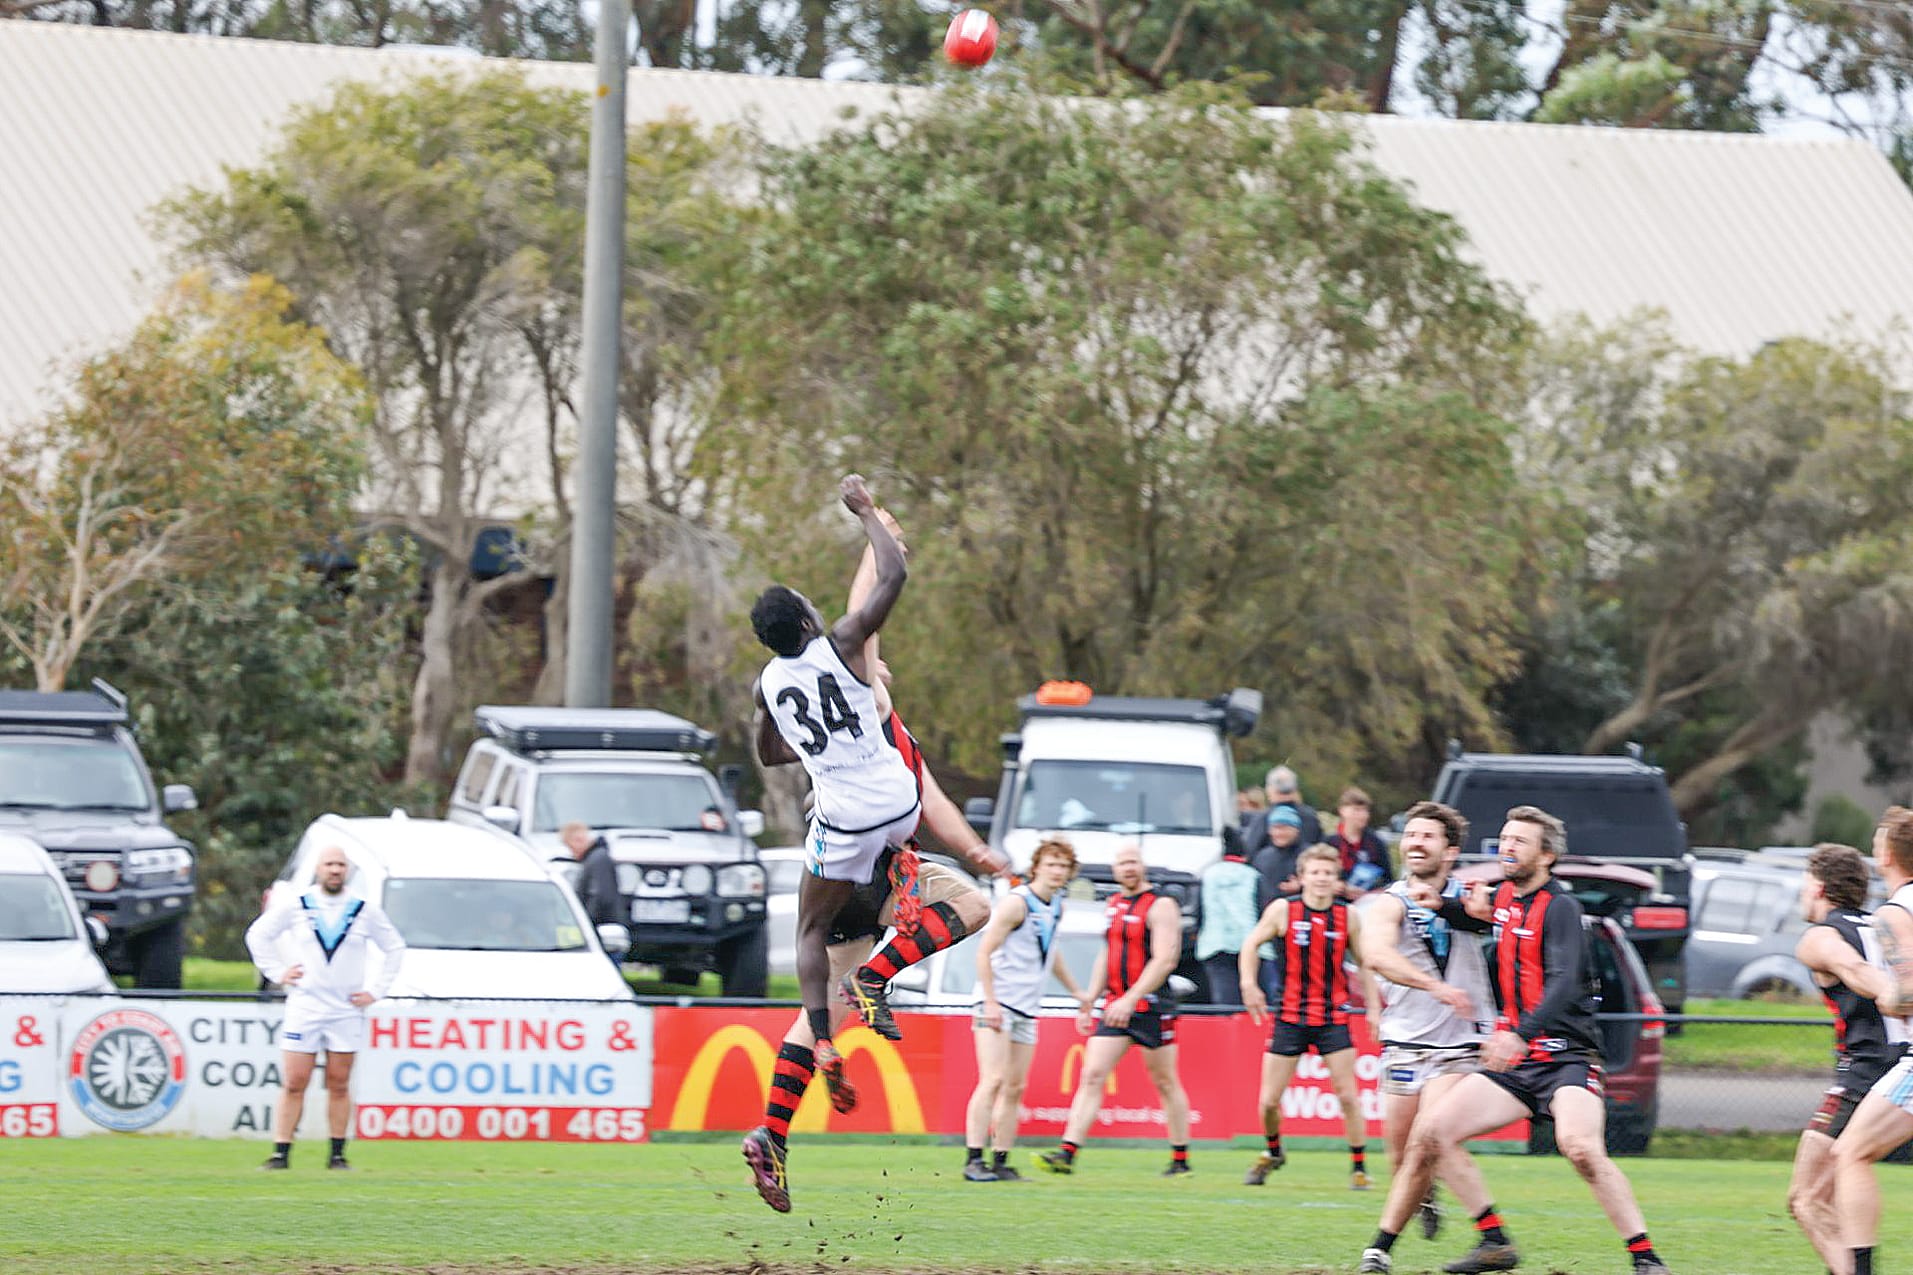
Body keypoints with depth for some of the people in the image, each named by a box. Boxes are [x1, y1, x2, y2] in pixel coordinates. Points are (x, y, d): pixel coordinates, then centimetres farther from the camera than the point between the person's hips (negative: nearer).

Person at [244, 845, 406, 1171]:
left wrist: (376, 989, 9)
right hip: (303, 1007, -1)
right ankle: (280, 1153, -4)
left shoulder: (366, 912, 5)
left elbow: (395, 948, 17)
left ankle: (338, 1154, 10)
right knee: (294, 1084, -5)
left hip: (347, 1010, 1)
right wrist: (277, 973, 7)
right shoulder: (296, 908, 4)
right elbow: (257, 934, 16)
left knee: (339, 1085, 3)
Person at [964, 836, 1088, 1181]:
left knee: (1015, 1089, 5)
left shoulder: (1056, 908, 13)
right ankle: (973, 1160, -18)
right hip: (998, 1004, -8)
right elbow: (984, 952, -13)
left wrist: (1075, 991, 34)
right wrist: (990, 1002, -20)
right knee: (993, 1081, -17)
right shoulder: (1016, 903, -11)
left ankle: (1000, 1162, 8)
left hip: (1027, 1010, 8)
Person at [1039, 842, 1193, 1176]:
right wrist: (1089, 1002, 18)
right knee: (1092, 1076, -6)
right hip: (1116, 1007, 6)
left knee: (1165, 1083, 4)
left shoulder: (1161, 906, -9)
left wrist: (1130, 999, -24)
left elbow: (1164, 960, -18)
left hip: (1152, 1007, -6)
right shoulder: (1114, 904, 14)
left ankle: (1181, 1160, 16)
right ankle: (1067, 1154, -13)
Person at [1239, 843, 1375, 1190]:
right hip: (1289, 1016, 0)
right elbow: (1251, 944, 6)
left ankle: (1359, 1167, 4)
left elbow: (1363, 962, 11)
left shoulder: (1347, 917, 0)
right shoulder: (1283, 910, -4)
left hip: (1332, 1018, 0)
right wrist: (1248, 984, -8)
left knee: (1347, 1095, -8)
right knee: (1268, 1100, 1)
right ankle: (1273, 1152, 30)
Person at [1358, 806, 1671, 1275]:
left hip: (1565, 1057, -7)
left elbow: (1564, 982, -26)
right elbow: (1490, 920, 37)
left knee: (1580, 1147, -31)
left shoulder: (1559, 907, -12)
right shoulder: (1504, 896, 11)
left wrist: (1521, 1035, -41)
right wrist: (1444, 905, 15)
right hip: (1511, 1060, 7)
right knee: (1430, 1131, -4)